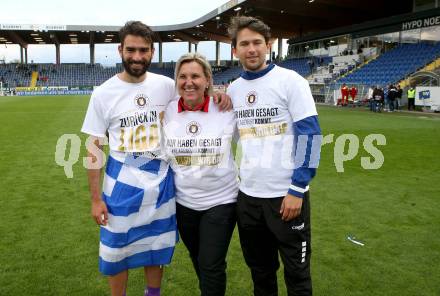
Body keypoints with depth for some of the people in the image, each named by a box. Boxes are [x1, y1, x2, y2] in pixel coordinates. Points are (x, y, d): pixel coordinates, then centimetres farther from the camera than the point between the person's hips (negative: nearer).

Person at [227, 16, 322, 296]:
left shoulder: (290, 80, -7)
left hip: (287, 194, -4)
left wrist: (297, 189, -14)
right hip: (247, 194, 5)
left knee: (297, 272, 10)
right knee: (260, 269, 19)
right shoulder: (233, 89, 7)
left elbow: (310, 135, -11)